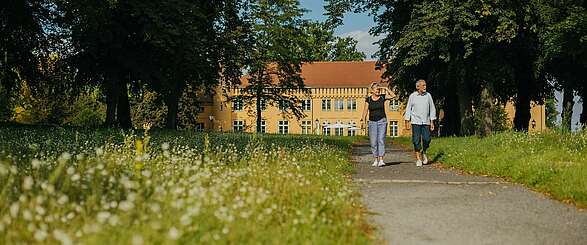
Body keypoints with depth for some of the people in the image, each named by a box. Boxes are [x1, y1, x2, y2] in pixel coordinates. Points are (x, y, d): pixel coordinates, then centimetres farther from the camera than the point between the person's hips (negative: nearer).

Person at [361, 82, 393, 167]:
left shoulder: (382, 97, 2)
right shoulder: (368, 99, 2)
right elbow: (365, 110, -1)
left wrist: (386, 89, -9)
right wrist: (363, 120, -11)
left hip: (382, 121, -1)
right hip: (372, 122, 1)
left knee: (381, 140, -9)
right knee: (373, 142, 3)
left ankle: (381, 160, -12)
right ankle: (376, 159, 15)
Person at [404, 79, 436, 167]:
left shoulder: (428, 95, 5)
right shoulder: (412, 96, 1)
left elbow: (432, 109, 9)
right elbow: (408, 109, 5)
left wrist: (432, 122, 5)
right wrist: (407, 121, 0)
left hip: (426, 122, 2)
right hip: (415, 121, -1)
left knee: (427, 139, -6)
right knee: (416, 140, -3)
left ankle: (424, 153, 23)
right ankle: (418, 159, 6)